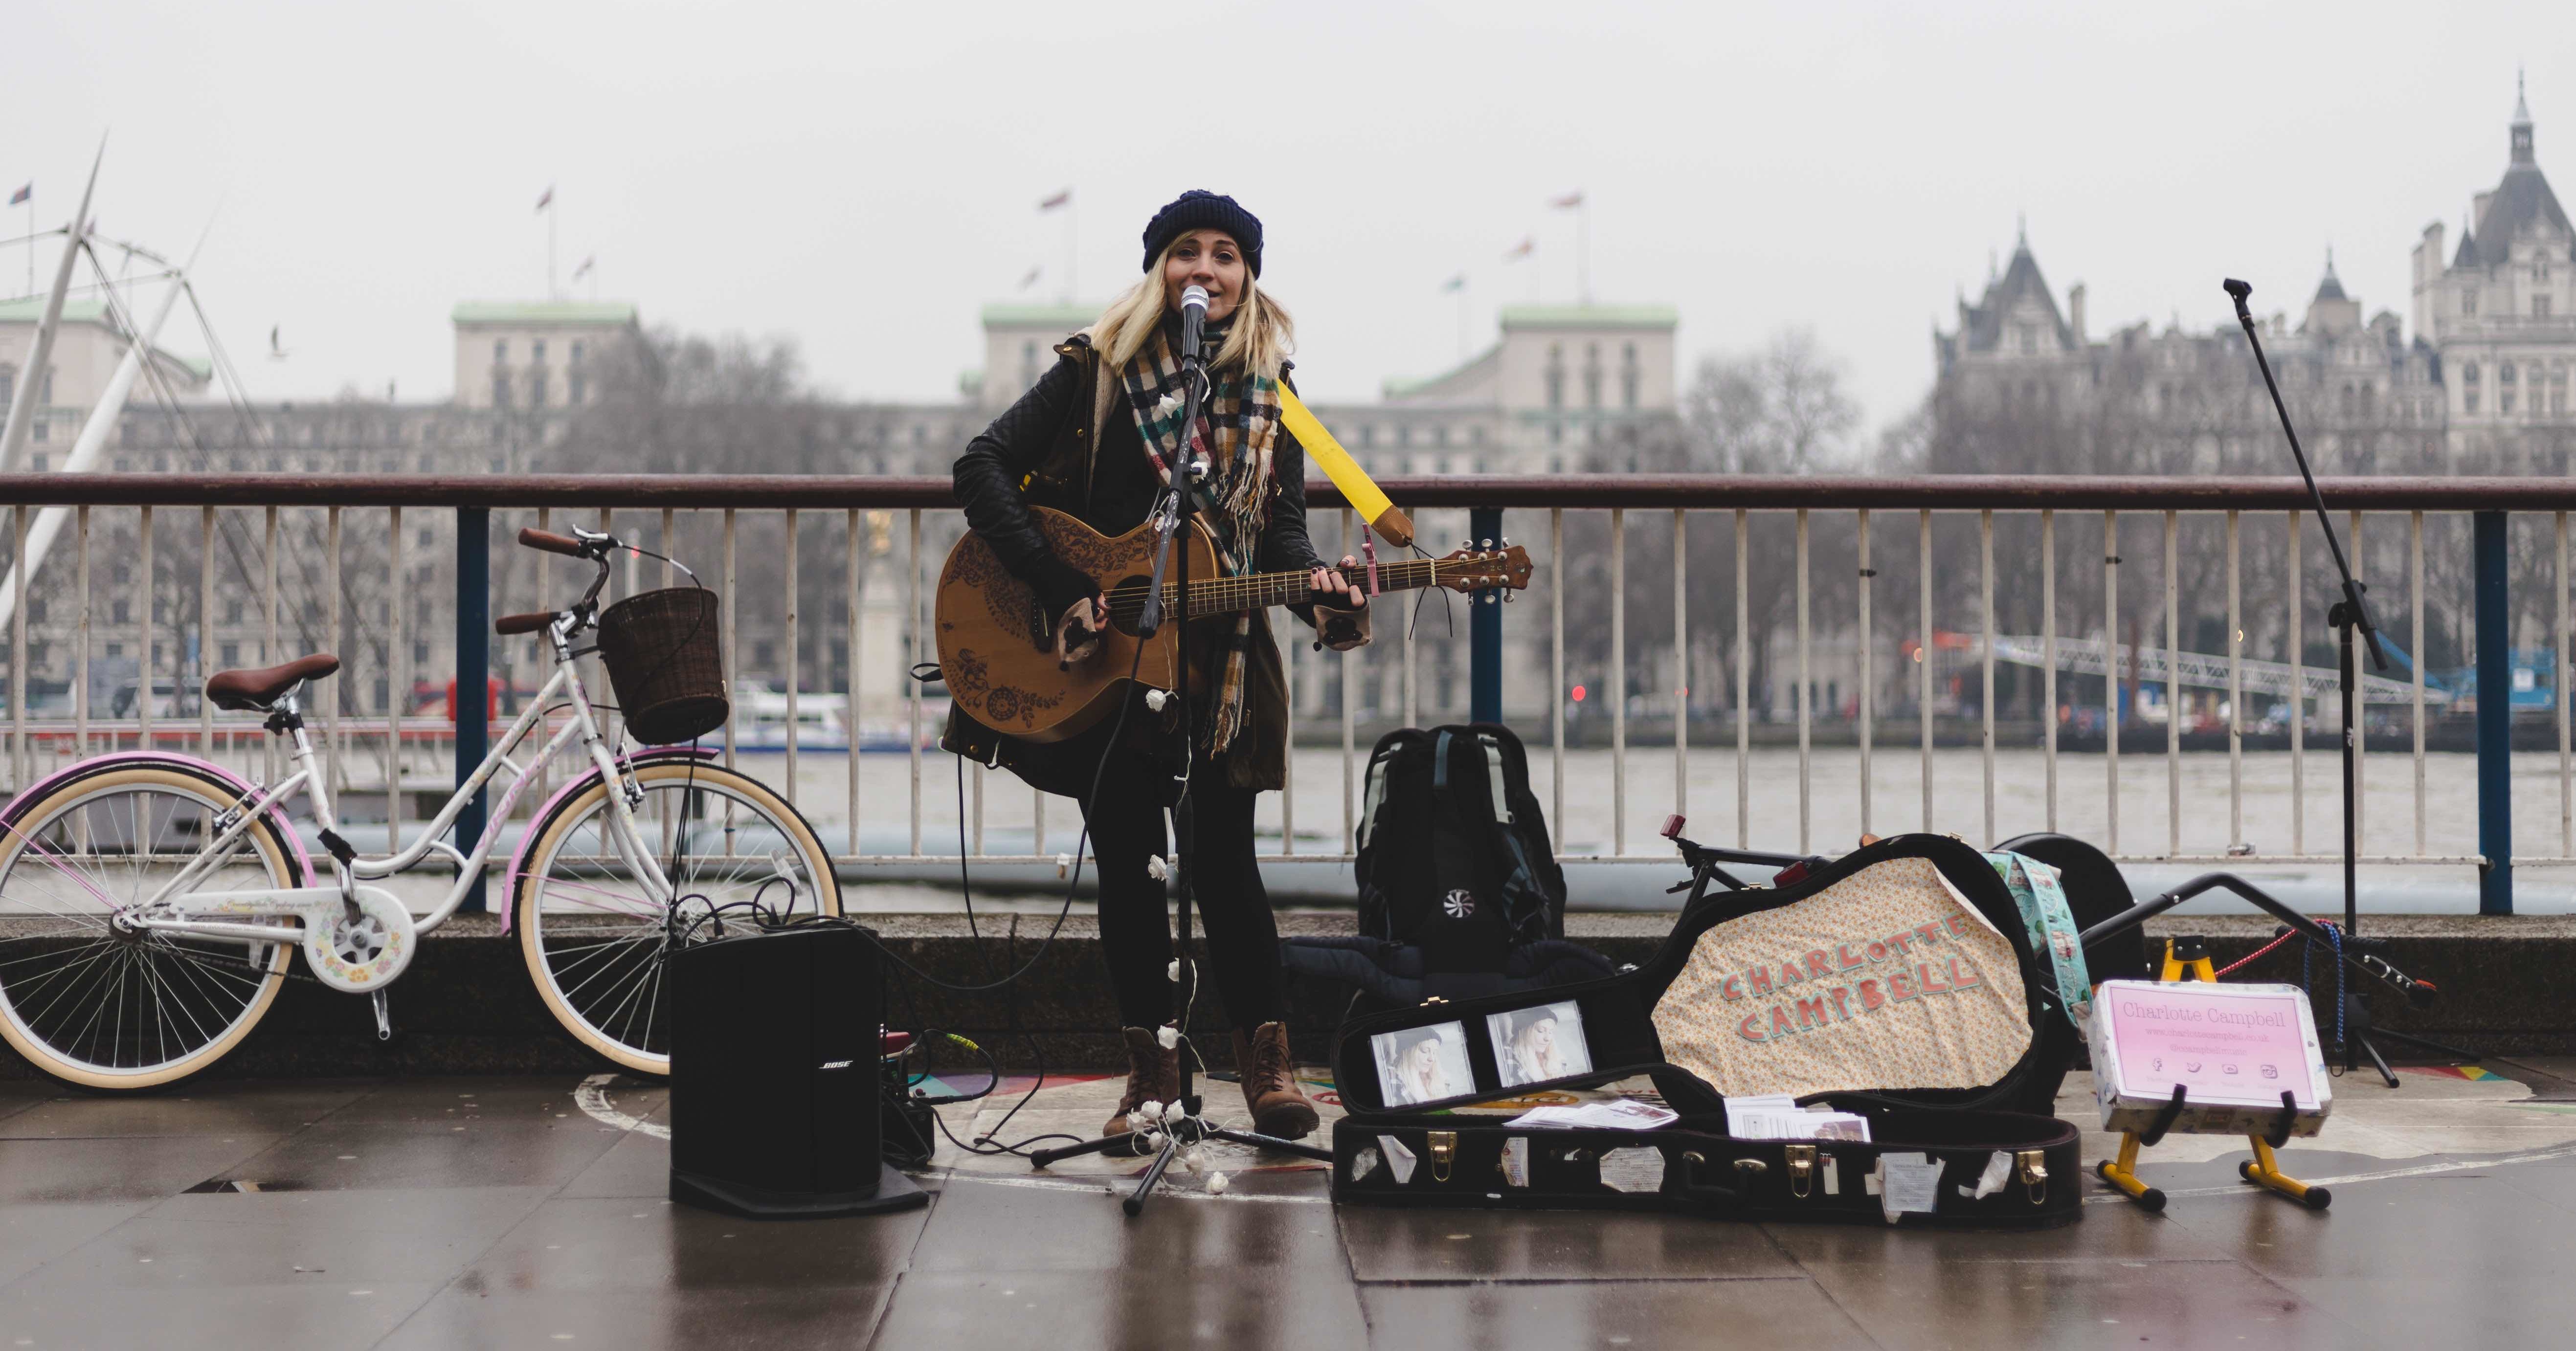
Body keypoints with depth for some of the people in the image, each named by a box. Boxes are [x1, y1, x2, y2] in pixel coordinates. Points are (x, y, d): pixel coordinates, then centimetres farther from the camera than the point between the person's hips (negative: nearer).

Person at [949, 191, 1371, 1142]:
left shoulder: (1267, 390, 6)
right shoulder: (1100, 369, -3)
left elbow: (1280, 523, 5)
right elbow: (984, 466, -9)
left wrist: (1314, 587, -19)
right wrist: (1061, 591, -17)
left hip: (1219, 659, 1)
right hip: (1100, 658, -1)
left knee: (1224, 858, -3)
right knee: (1126, 861, 3)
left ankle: (1265, 1059, 8)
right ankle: (1150, 1068, 13)